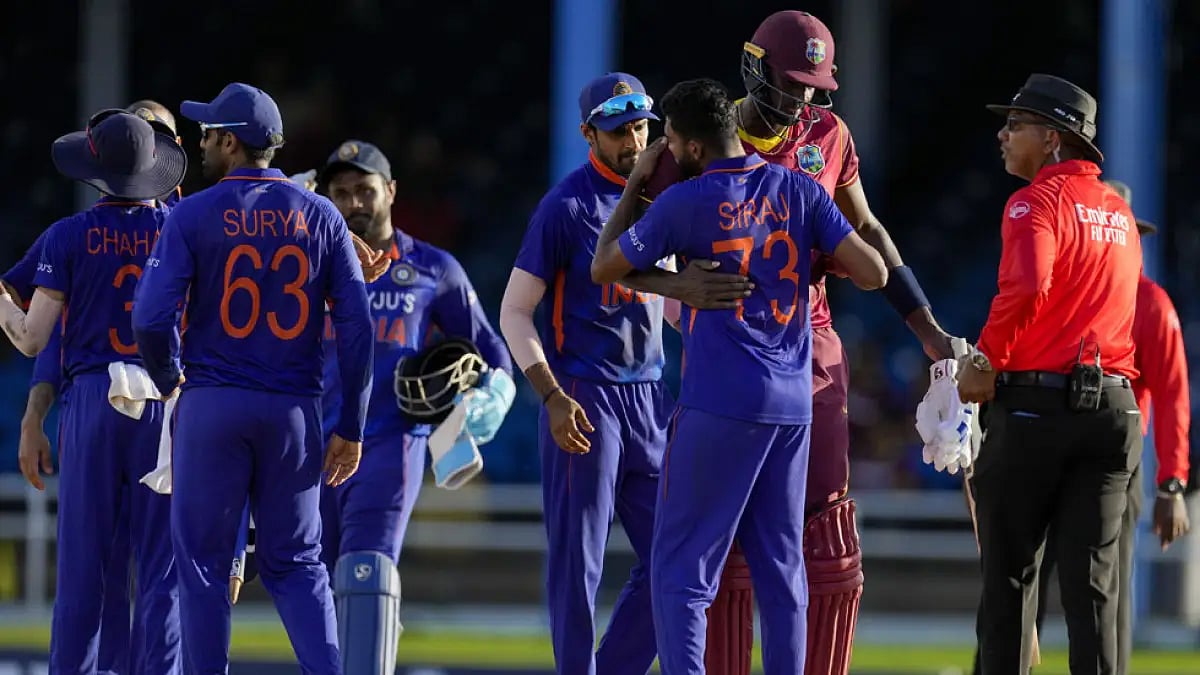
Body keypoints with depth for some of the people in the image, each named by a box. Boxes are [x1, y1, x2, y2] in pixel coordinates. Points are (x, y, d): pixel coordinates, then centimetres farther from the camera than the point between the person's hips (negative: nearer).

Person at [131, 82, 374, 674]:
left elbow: (151, 319, -12)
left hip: (211, 404, -3)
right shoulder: (320, 217, 3)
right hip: (294, 412, 3)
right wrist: (350, 428, 4)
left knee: (203, 562, 6)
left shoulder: (194, 215, -5)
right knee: (295, 564, 10)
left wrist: (167, 381, 8)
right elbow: (356, 326, -1)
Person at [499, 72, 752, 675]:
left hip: (649, 397, 7)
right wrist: (553, 397, -18)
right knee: (578, 561, -4)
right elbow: (515, 311, -8)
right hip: (584, 395, -7)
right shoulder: (567, 206, -8)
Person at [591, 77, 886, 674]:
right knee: (781, 570, 11)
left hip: (718, 403, -5)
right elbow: (872, 273, -1)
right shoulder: (799, 191, 4)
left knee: (680, 568, -2)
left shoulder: (683, 203, -7)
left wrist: (634, 185, 14)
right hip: (792, 405, 5)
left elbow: (604, 269, 5)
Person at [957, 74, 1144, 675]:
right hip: (1114, 410, 6)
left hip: (1032, 405, -6)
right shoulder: (1120, 213, 16)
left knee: (1008, 575, 5)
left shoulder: (1037, 202, -8)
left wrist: (988, 361, -13)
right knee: (1092, 581, 5)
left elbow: (1026, 288, -25)